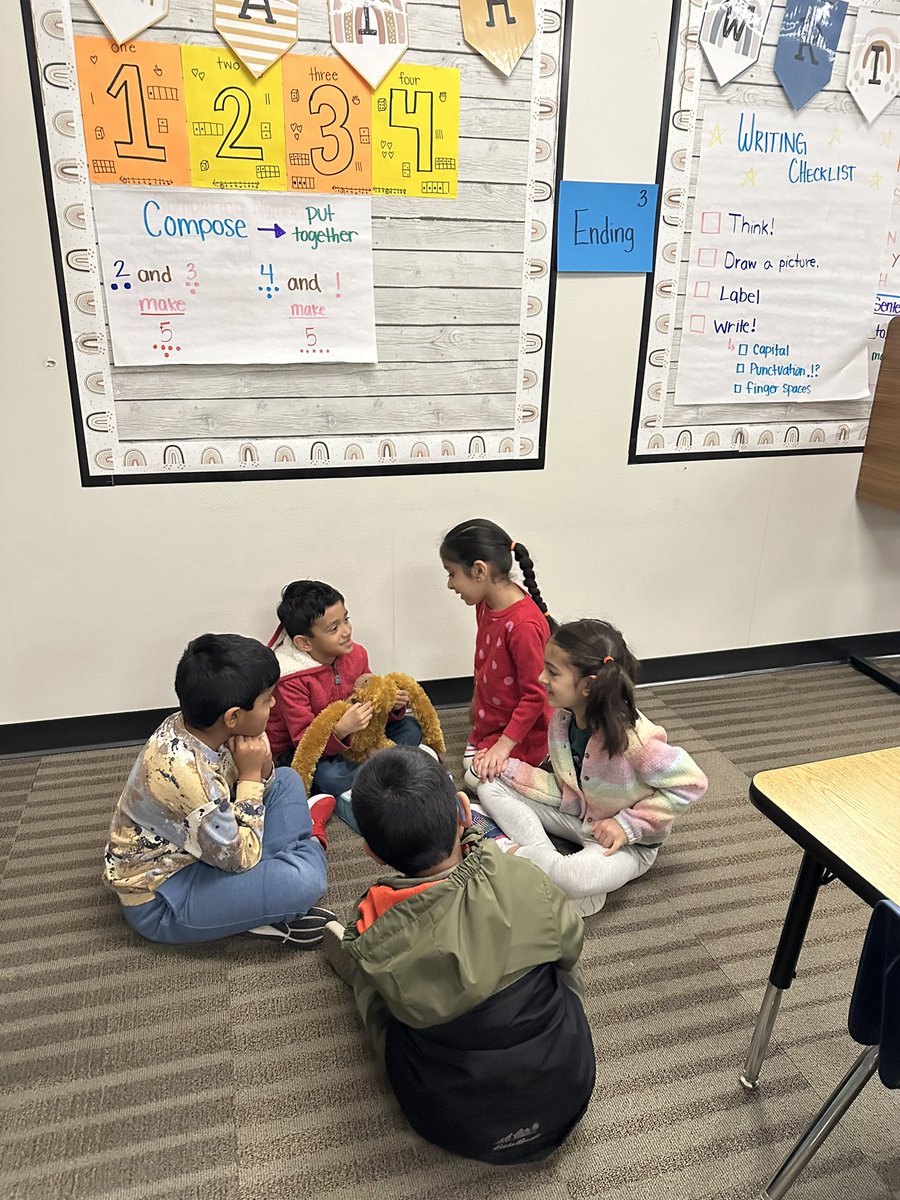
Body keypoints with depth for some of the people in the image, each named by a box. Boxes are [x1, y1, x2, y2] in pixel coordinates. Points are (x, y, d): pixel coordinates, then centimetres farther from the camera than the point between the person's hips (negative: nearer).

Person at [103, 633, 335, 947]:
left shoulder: (193, 726, -11)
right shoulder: (184, 775, -35)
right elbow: (242, 858, -22)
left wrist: (262, 768, -18)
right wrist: (251, 774, -19)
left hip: (196, 848, 9)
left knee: (287, 782, 9)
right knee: (303, 881, -28)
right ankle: (310, 838, 5)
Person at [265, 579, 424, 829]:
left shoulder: (355, 654, -9)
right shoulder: (290, 680, -27)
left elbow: (373, 705, 2)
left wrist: (394, 707, -21)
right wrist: (340, 730, -47)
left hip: (349, 737, 7)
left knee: (410, 727, -4)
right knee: (328, 777, -38)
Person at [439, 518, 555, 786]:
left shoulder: (524, 625, -36)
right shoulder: (485, 605, -8)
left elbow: (535, 695, -28)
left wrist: (504, 745, -24)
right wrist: (478, 701, 23)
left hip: (521, 730, -9)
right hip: (490, 720, 9)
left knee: (479, 778, -3)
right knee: (471, 763, 22)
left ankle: (551, 757, 10)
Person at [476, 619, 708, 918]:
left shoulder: (632, 737, -31)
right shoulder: (561, 719, -10)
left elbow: (691, 783, -23)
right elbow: (565, 790, -2)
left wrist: (630, 824, -23)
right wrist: (509, 769, -11)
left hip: (626, 841, -7)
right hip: (577, 814, 7)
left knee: (574, 879, -40)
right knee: (491, 786, -4)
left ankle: (524, 853, -9)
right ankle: (546, 858, -18)